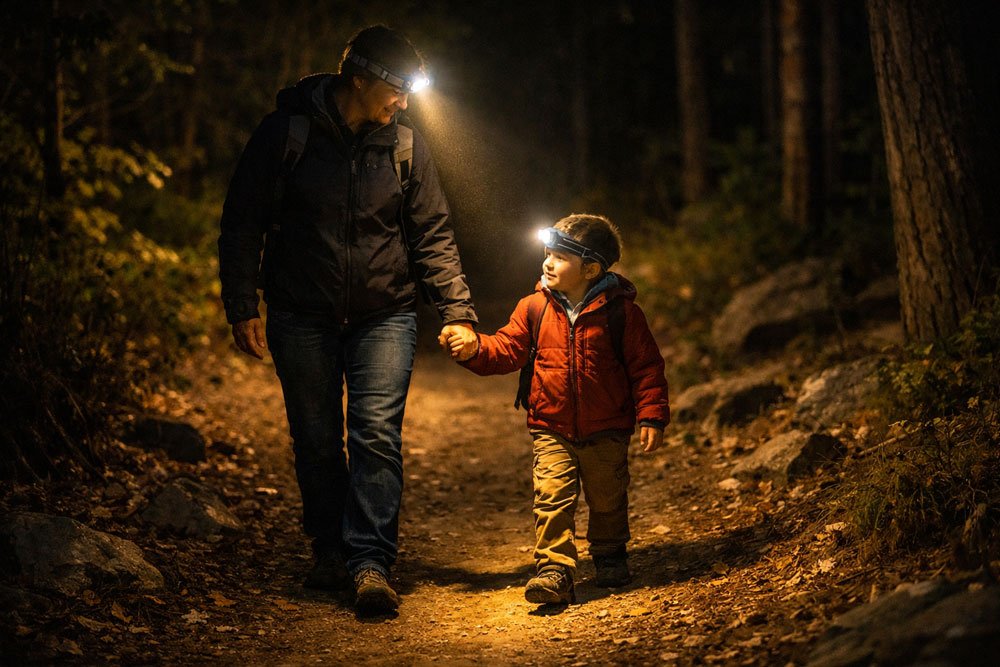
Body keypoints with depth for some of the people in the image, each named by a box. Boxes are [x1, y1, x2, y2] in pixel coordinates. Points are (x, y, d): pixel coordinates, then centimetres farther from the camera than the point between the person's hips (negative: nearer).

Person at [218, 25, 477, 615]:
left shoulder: (405, 144, -1)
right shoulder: (285, 132, -7)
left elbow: (434, 235, 4)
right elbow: (243, 223, -2)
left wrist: (458, 311, -6)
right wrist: (242, 308, -7)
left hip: (385, 316, 0)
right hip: (303, 317, 0)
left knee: (378, 435, -11)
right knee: (316, 441, 7)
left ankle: (371, 564, -10)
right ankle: (331, 552, 24)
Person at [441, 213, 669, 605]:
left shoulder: (620, 310, -9)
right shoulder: (535, 308, -1)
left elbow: (646, 365, -6)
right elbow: (507, 349, 2)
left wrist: (652, 416, -11)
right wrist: (474, 349, -18)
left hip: (606, 431, -1)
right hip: (552, 430, 1)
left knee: (607, 500, 13)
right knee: (551, 498, -12)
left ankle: (610, 558, 36)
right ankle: (554, 572, -11)